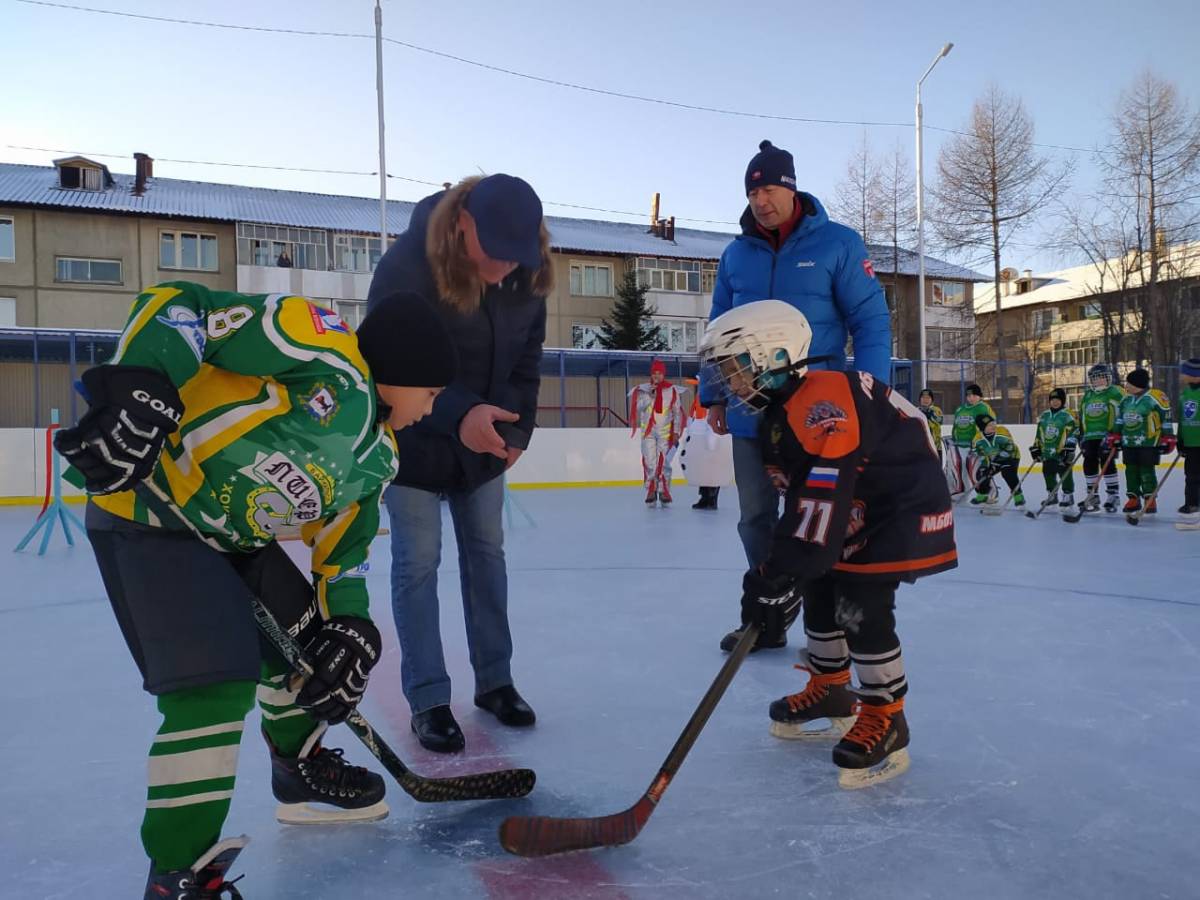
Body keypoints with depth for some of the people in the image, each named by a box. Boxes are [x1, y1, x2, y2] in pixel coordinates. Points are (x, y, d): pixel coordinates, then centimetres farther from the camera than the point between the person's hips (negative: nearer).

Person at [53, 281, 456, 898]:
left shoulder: (377, 458, 7)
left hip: (233, 535, 10)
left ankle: (302, 773, 40)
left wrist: (349, 625, 0)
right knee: (218, 682, -17)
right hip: (148, 514, -10)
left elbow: (343, 545, 12)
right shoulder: (324, 352, -20)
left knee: (305, 637, 17)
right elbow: (178, 306, -24)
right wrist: (139, 390, -37)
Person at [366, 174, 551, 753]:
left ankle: (494, 682, 26)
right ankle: (428, 702, 12)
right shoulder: (406, 265, -26)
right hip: (412, 439, -5)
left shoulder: (527, 275, -9)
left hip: (485, 441, 5)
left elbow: (526, 358, 1)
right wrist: (459, 415, -40)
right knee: (418, 563, -2)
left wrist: (515, 429, -9)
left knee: (486, 553, 11)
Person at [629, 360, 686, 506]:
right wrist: (649, 394, -19)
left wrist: (676, 432, -2)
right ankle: (651, 493, 8)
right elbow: (638, 407, -7)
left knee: (664, 463, -3)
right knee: (649, 462, -1)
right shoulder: (644, 389, 2)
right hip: (648, 431, 1)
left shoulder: (672, 390, 0)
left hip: (666, 432, -1)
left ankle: (664, 493, 8)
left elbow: (677, 412, 2)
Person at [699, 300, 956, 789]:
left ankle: (884, 718, 3)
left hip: (905, 506, -11)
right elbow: (801, 496, 10)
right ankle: (830, 690, 33)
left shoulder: (824, 400, -29)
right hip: (857, 509, 11)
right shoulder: (781, 412, 5)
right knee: (820, 593, 14)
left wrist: (781, 572, -36)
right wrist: (778, 568, 6)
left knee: (861, 606, -16)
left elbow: (823, 495, -36)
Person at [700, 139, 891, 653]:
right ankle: (767, 618, 26)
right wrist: (713, 394, 8)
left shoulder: (838, 243, -5)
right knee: (756, 519, 11)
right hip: (750, 413, 4)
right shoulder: (736, 255, 7)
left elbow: (871, 322, -6)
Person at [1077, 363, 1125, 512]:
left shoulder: (1116, 394, -2)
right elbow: (1081, 418, 21)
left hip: (1107, 436, -6)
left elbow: (1121, 415, -8)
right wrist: (1081, 437, 16)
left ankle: (1113, 495, -1)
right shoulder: (1086, 396, 17)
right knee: (1089, 464, 4)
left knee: (1108, 463, -10)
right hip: (1090, 437, 6)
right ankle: (1092, 496, 12)